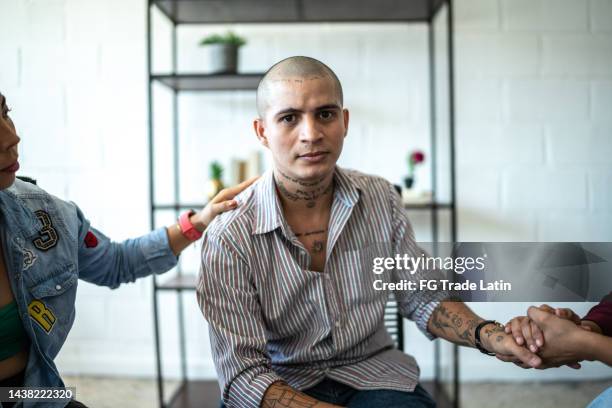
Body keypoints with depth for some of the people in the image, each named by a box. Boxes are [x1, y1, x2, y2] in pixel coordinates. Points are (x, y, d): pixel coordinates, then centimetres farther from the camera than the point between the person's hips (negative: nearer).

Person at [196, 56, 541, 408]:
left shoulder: (381, 199, -5)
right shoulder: (230, 237, -20)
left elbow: (425, 299, 5)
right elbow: (242, 377, -20)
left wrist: (489, 335, -13)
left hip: (373, 372, 2)